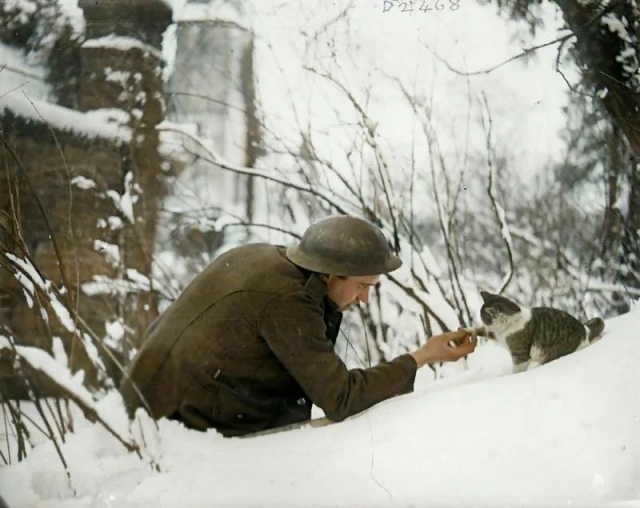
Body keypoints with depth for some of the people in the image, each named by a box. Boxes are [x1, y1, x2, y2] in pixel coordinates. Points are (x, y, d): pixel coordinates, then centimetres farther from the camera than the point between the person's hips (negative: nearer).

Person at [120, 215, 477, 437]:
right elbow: (340, 399, -23)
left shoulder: (262, 256, 1)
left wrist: (331, 308, -3)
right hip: (185, 419, -8)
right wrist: (422, 358, -18)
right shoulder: (286, 302, -24)